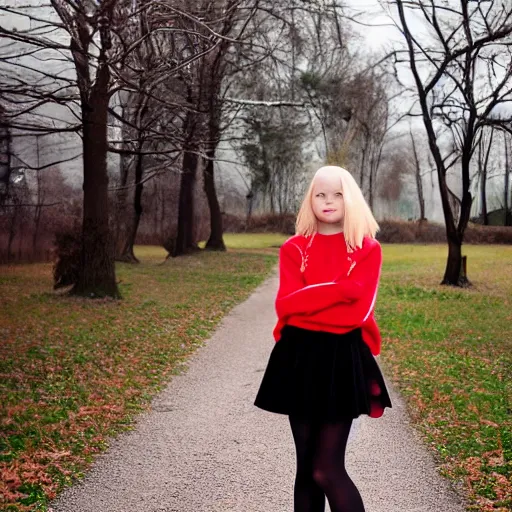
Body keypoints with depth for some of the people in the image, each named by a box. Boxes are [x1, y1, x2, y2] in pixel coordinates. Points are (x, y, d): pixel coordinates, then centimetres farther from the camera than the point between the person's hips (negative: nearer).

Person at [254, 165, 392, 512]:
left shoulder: (368, 249, 1)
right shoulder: (294, 249, 7)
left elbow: (357, 310, -11)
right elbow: (285, 304, -8)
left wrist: (307, 301, -9)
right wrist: (338, 290, -14)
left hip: (344, 360, -3)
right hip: (299, 358, 3)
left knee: (327, 470, -7)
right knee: (306, 467, 9)